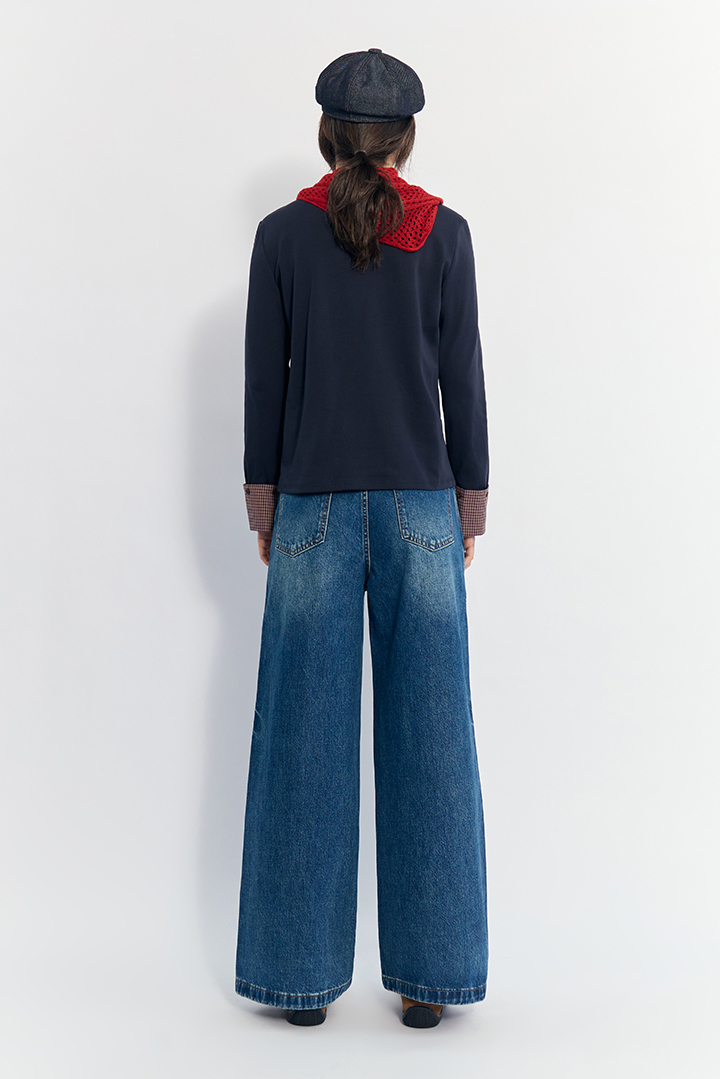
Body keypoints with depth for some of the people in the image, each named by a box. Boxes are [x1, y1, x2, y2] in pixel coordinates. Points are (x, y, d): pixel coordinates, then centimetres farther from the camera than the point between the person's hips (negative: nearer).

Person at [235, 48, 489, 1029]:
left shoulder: (282, 234, 2)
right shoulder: (445, 232, 3)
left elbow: (265, 380, 1)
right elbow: (462, 377, 1)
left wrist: (262, 505, 9)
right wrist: (471, 506, 8)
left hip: (315, 505, 0)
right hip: (422, 504, 1)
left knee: (308, 736, 5)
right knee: (426, 736, 5)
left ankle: (302, 976, 15)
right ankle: (429, 974, 14)